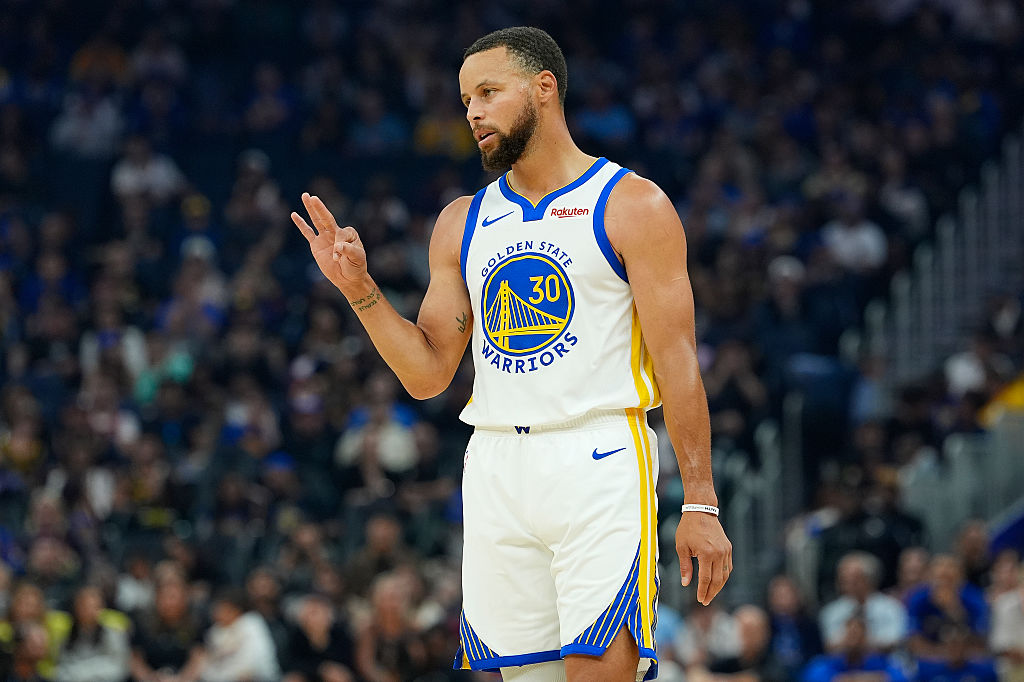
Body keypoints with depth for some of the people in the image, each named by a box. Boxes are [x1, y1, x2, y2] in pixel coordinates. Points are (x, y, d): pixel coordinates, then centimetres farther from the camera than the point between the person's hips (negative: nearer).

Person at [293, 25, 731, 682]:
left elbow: (678, 360, -4)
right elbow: (429, 374, 14)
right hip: (497, 470, 5)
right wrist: (359, 289, -1)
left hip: (599, 462, -5)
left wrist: (700, 503, -9)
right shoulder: (463, 222, 15)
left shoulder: (632, 205, 0)